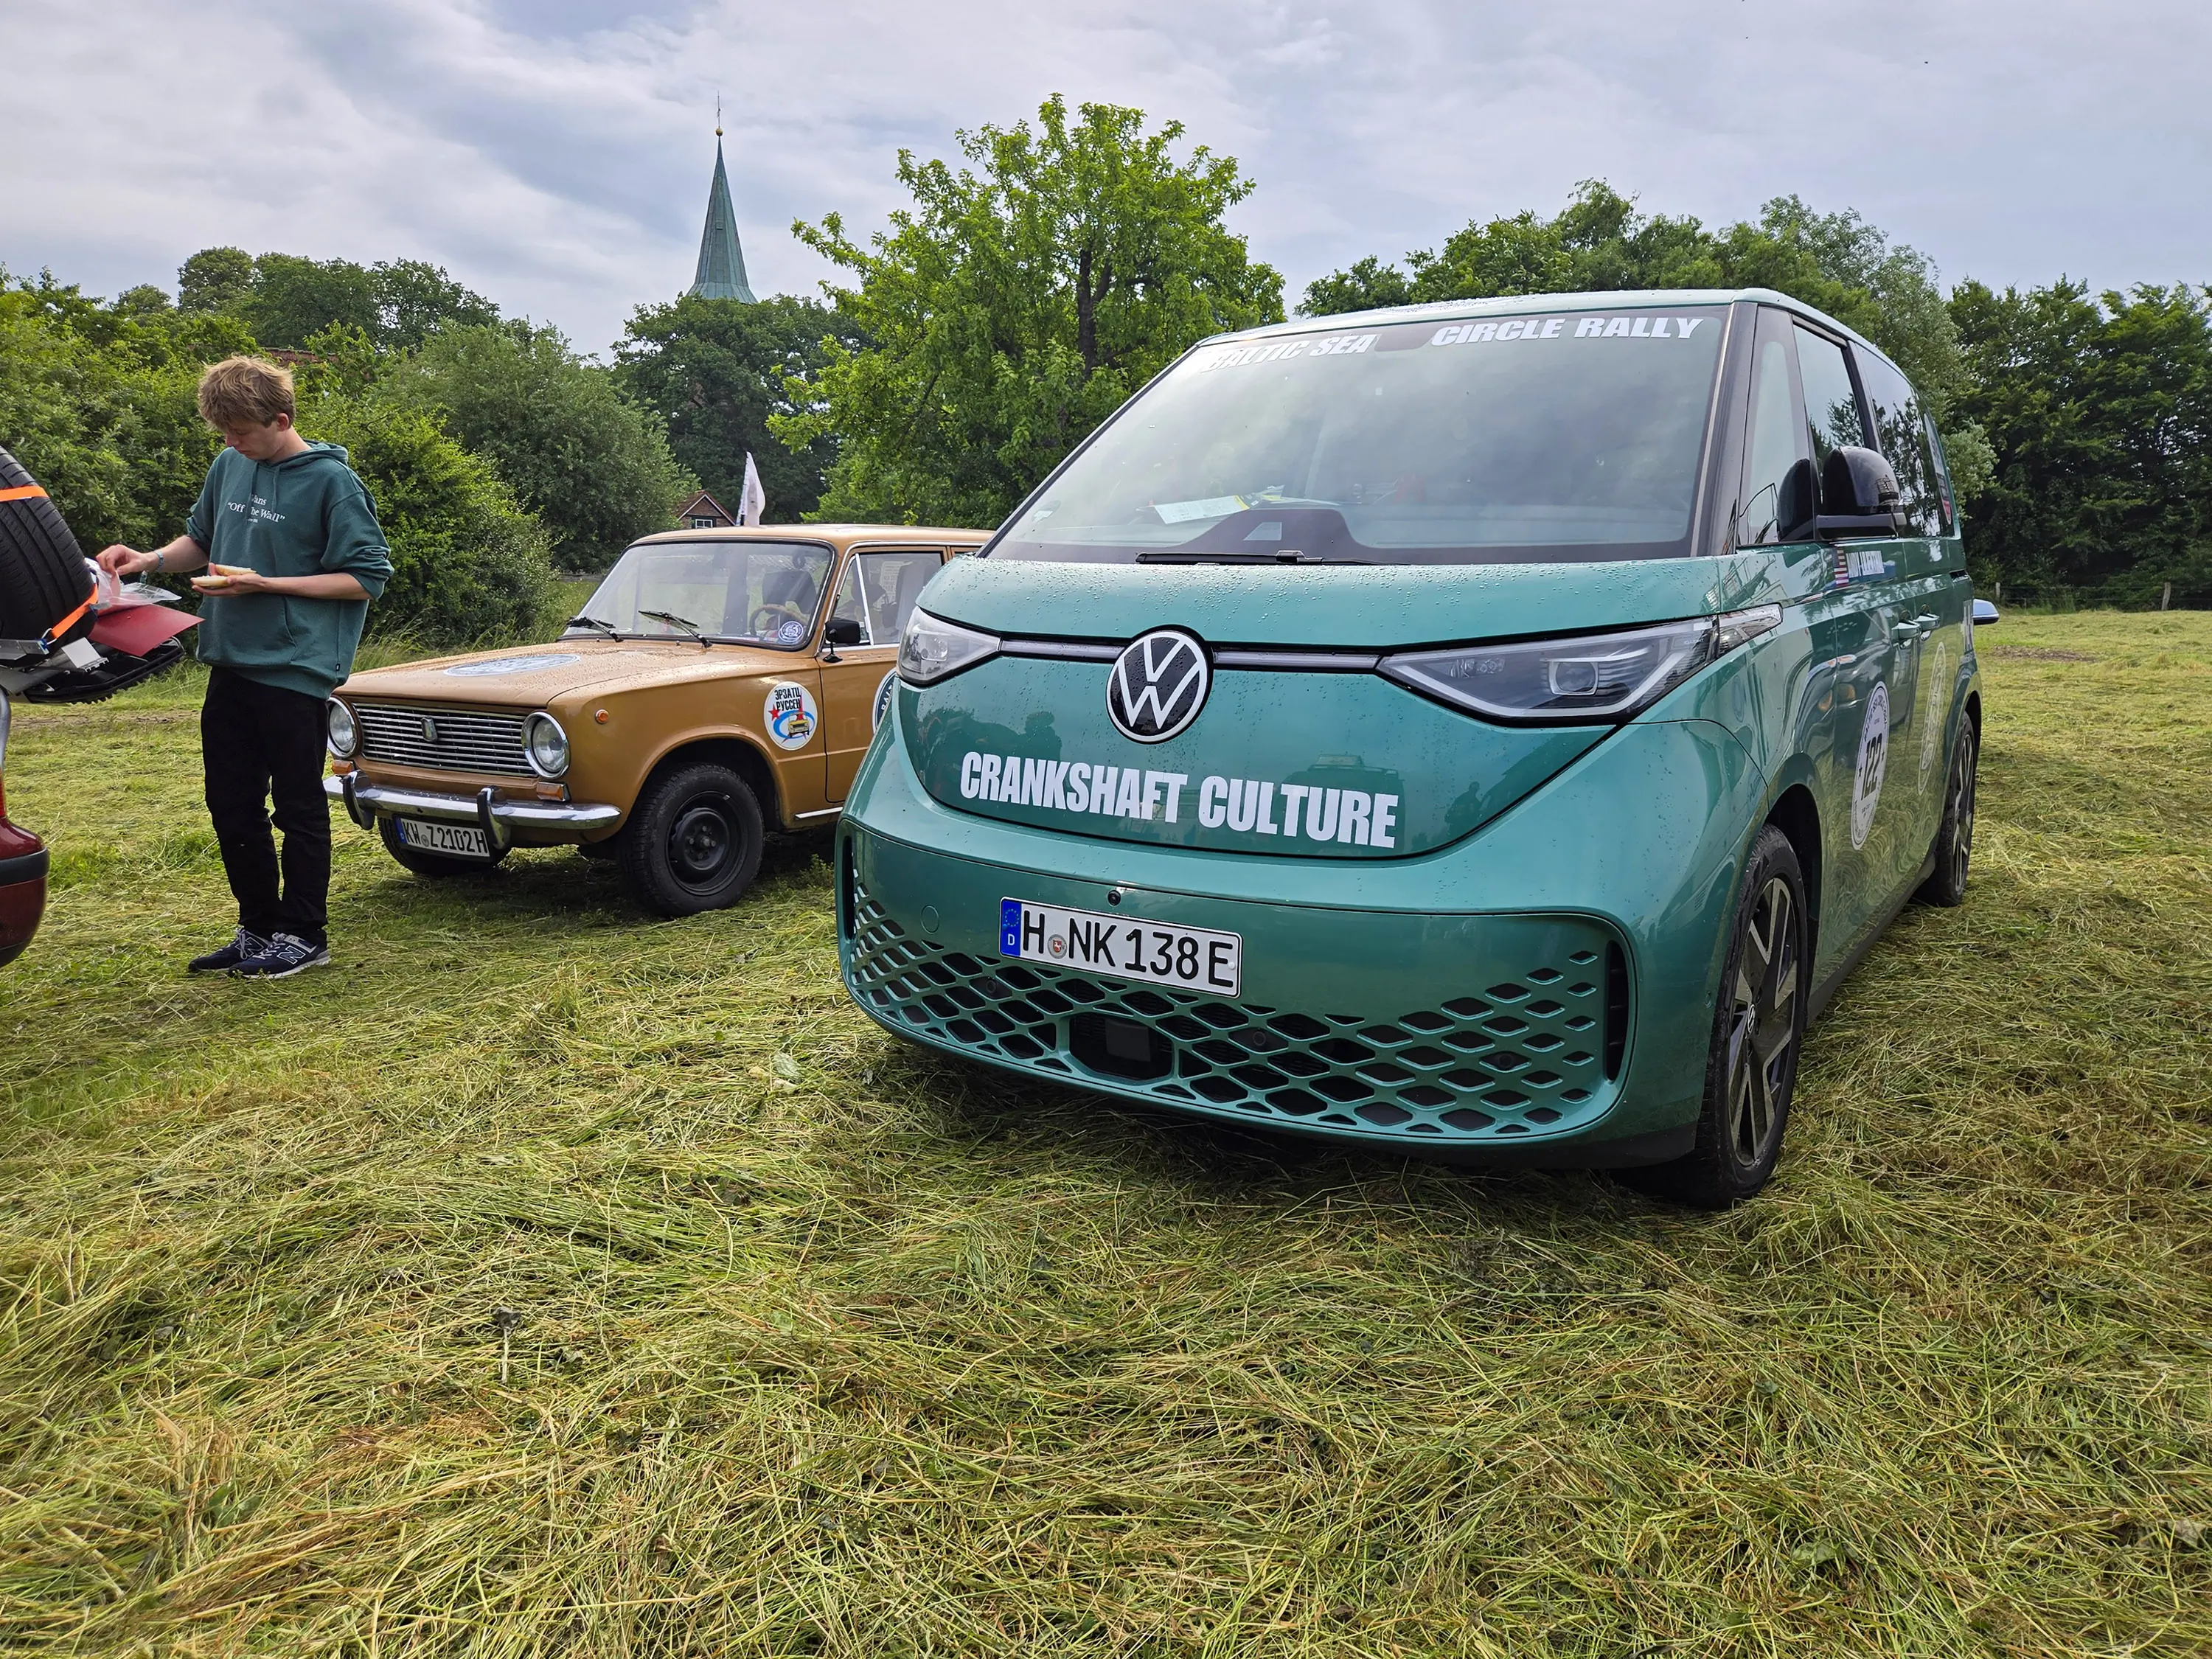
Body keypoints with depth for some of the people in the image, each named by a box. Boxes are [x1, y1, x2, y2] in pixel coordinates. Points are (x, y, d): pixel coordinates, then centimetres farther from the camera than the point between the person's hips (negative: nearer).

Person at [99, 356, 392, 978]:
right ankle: (259, 929, 25)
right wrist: (151, 559, 2)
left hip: (294, 669, -7)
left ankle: (303, 936, 14)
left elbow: (367, 576, -11)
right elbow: (201, 538, 22)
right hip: (230, 664, 7)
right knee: (232, 805, 12)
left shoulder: (331, 481, -10)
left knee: (297, 806, 3)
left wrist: (266, 584, -16)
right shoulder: (229, 467, 8)